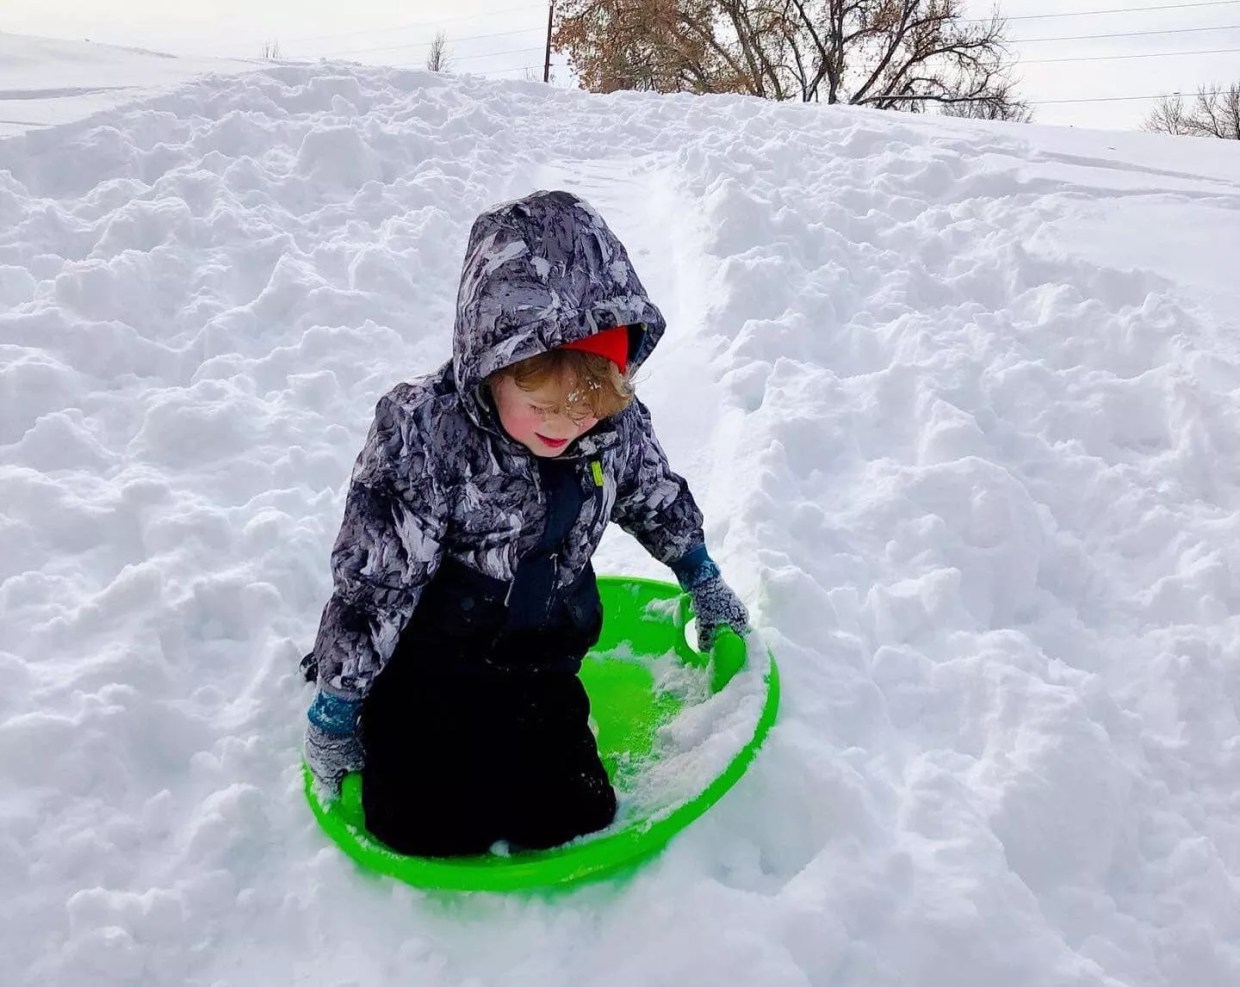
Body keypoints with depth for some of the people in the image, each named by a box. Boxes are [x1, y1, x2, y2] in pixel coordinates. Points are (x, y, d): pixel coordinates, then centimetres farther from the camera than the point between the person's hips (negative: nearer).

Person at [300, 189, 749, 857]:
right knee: (432, 834, -9)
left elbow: (655, 498, 11)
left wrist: (703, 584, 24)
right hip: (426, 670, -4)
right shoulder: (421, 438, -26)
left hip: (540, 668, 4)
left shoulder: (616, 422, -11)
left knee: (576, 820, -1)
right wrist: (335, 706, -10)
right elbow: (372, 581, -19)